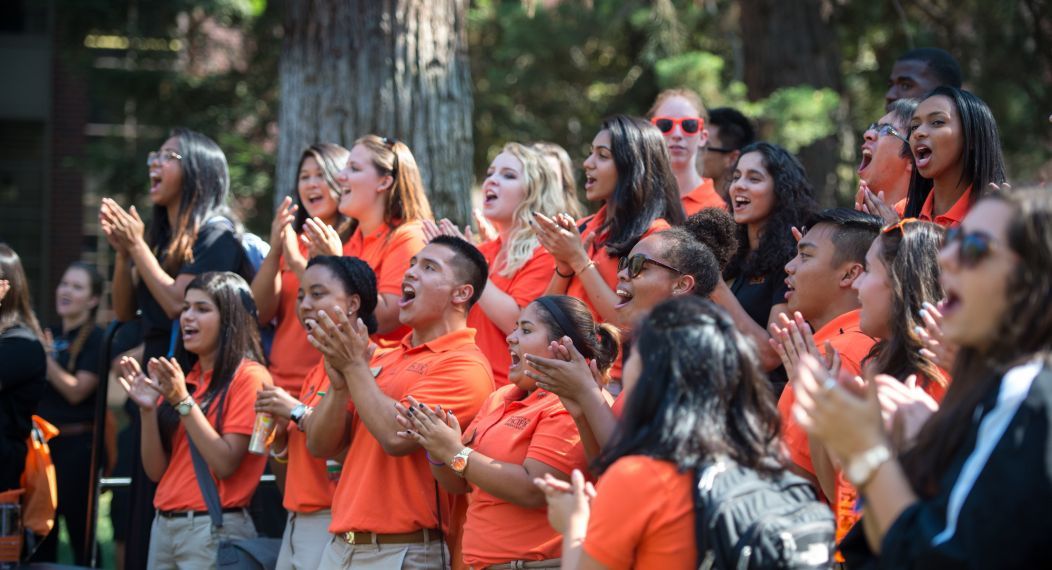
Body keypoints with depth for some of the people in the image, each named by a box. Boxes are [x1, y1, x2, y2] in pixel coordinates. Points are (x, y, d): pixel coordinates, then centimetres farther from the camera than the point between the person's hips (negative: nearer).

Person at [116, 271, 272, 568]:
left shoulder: (248, 377, -6)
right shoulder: (180, 380, 12)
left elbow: (225, 464, -15)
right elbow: (156, 471, 9)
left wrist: (183, 401, -17)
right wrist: (148, 409, -5)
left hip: (214, 529, -6)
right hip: (164, 524, 6)